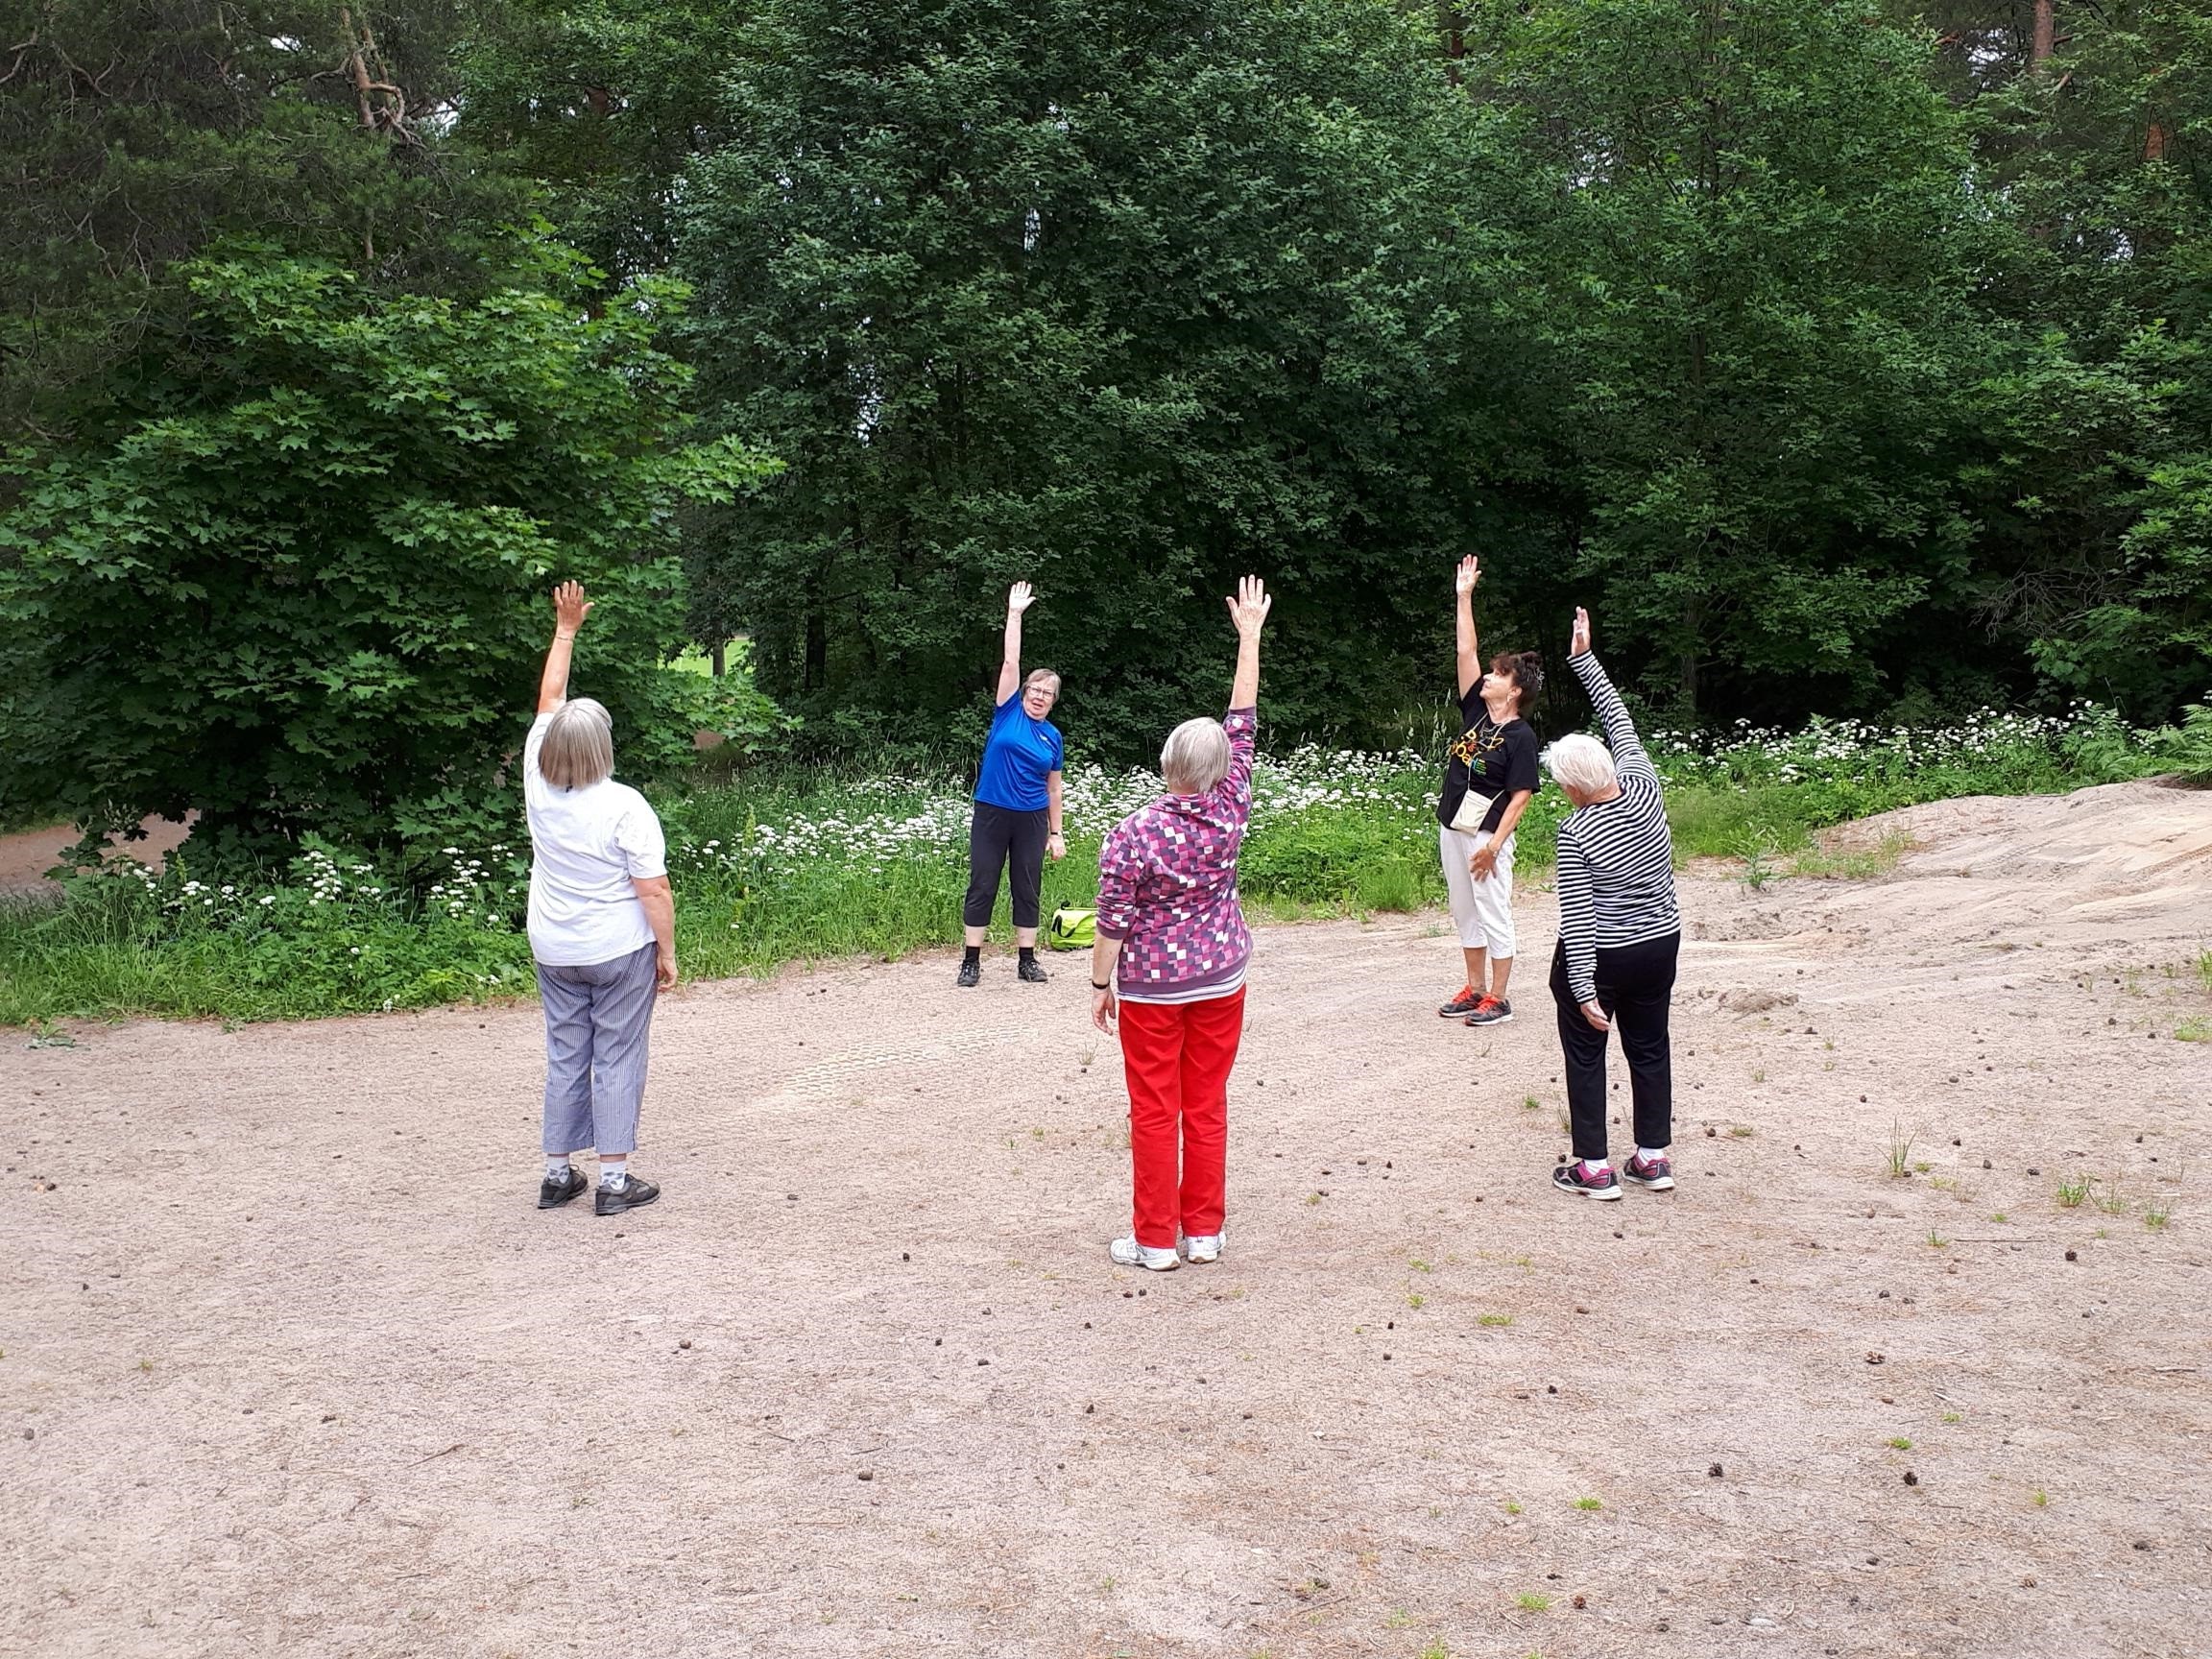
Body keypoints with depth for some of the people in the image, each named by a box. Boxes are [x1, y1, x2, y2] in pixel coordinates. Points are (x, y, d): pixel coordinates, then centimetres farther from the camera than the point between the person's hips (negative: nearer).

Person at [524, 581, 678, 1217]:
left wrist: (565, 631, 16)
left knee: (565, 1057, 13)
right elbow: (653, 888, -18)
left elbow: (550, 701, 8)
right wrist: (666, 950, -7)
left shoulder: (538, 789, -4)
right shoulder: (624, 806, -18)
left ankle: (557, 1173, 18)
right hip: (620, 951, -5)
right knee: (617, 1059, 2)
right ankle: (614, 1181, 6)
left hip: (553, 951, 5)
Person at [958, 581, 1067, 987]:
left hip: (1032, 819, 2)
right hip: (991, 814, -2)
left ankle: (1027, 960, 16)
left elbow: (1053, 788, 10)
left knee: (1028, 889, 7)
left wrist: (1056, 832, 9)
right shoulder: (1009, 711, -1)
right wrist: (1014, 614, -9)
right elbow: (1010, 662, -6)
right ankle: (971, 961, 7)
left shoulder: (1052, 736, 5)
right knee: (981, 886, 1)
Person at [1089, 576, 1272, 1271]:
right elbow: (1243, 722, -4)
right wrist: (1249, 632, 2)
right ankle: (1203, 1231, 19)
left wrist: (1101, 985, -1)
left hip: (1152, 986, -3)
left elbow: (1114, 923, -15)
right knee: (1208, 1106, 12)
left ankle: (1155, 1239, 13)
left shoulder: (1131, 835, -19)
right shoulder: (1228, 813, -10)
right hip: (1221, 978, 3)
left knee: (1154, 1110, 5)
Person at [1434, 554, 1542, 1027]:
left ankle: (1497, 998, 9)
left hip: (1486, 835, -8)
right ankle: (1474, 988, 25)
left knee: (1495, 916, 1)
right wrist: (1464, 596, 2)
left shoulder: (1520, 736, -12)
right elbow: (1466, 651, 6)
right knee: (1465, 914, 15)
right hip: (1451, 828, 8)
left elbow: (1521, 797, -15)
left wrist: (1494, 845, -20)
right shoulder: (1475, 710, 5)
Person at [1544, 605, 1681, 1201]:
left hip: (1600, 953, -6)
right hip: (1661, 944, 6)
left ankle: (1594, 1168, 10)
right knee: (1650, 1046, 15)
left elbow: (1576, 917, -20)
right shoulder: (1643, 787, -8)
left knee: (1585, 1052, 8)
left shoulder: (1576, 832, -20)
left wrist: (1583, 989, -18)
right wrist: (1585, 658, 10)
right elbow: (1619, 719, 6)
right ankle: (1653, 1157, 22)